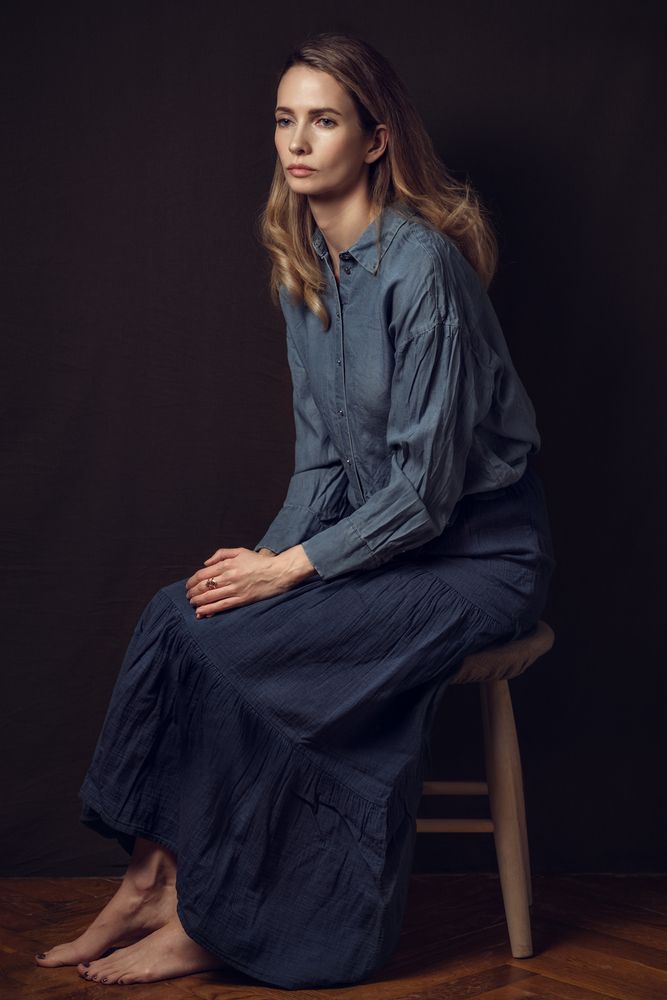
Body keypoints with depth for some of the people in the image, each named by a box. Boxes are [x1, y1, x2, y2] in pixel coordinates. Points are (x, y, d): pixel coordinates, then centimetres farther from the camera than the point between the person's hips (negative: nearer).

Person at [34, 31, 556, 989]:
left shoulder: (420, 263, -20)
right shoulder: (302, 267, 6)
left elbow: (428, 485, -20)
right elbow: (323, 455, 9)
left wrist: (292, 567, -17)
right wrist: (269, 555, -5)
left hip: (476, 552, -7)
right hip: (379, 533, 7)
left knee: (228, 645, -21)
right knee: (178, 613, -13)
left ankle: (207, 919, -5)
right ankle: (152, 877, -6)